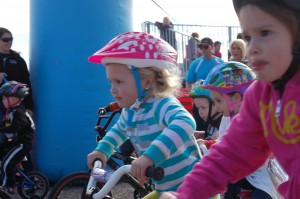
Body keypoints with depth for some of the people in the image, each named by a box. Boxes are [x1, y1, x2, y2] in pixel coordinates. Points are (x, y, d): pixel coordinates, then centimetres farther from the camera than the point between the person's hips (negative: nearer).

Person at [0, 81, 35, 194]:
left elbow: (14, 127, -34)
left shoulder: (19, 112, -20)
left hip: (23, 143, -10)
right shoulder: (11, 111, 11)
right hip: (15, 141, 10)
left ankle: (10, 187, 0)